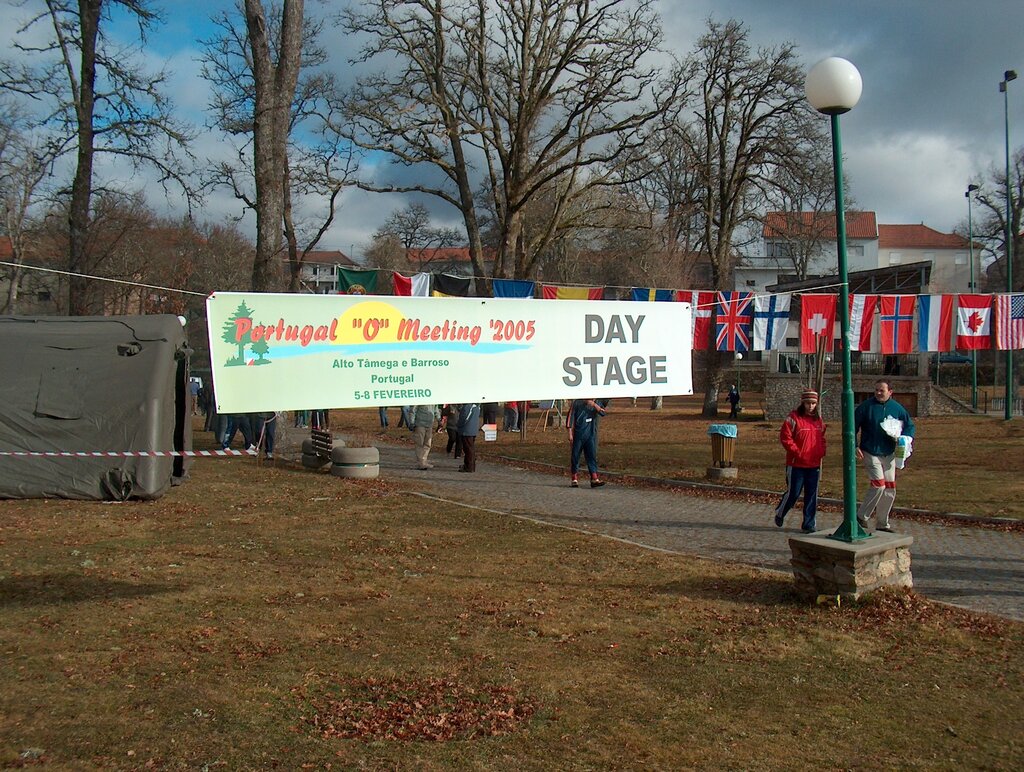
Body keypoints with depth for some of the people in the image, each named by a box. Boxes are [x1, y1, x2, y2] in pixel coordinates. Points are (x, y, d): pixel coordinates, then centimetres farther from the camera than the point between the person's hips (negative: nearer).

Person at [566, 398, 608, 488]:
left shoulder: (597, 402, 6)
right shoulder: (577, 403, -3)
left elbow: (603, 412, -9)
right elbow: (570, 417, -1)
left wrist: (594, 404, -22)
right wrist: (570, 434, -5)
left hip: (591, 434, 2)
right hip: (578, 434, -2)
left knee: (592, 455, -5)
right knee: (575, 456, 4)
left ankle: (594, 479, -9)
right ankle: (574, 479, 14)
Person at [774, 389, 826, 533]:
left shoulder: (818, 419, 11)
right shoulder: (794, 418, -9)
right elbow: (785, 437, -10)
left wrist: (821, 453, 5)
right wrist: (796, 452, -14)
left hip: (814, 464, 5)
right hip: (796, 464, -5)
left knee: (811, 495, 6)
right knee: (793, 493, 2)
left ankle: (808, 524, 13)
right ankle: (779, 514, 27)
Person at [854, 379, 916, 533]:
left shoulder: (897, 408, 4)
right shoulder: (866, 406, -7)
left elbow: (910, 425, 14)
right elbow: (854, 426, -4)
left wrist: (904, 439, -5)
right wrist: (855, 446, -12)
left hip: (889, 454, 5)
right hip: (870, 453, -5)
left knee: (889, 490, 7)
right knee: (878, 485, -17)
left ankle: (882, 523, 20)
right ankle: (861, 516, -1)